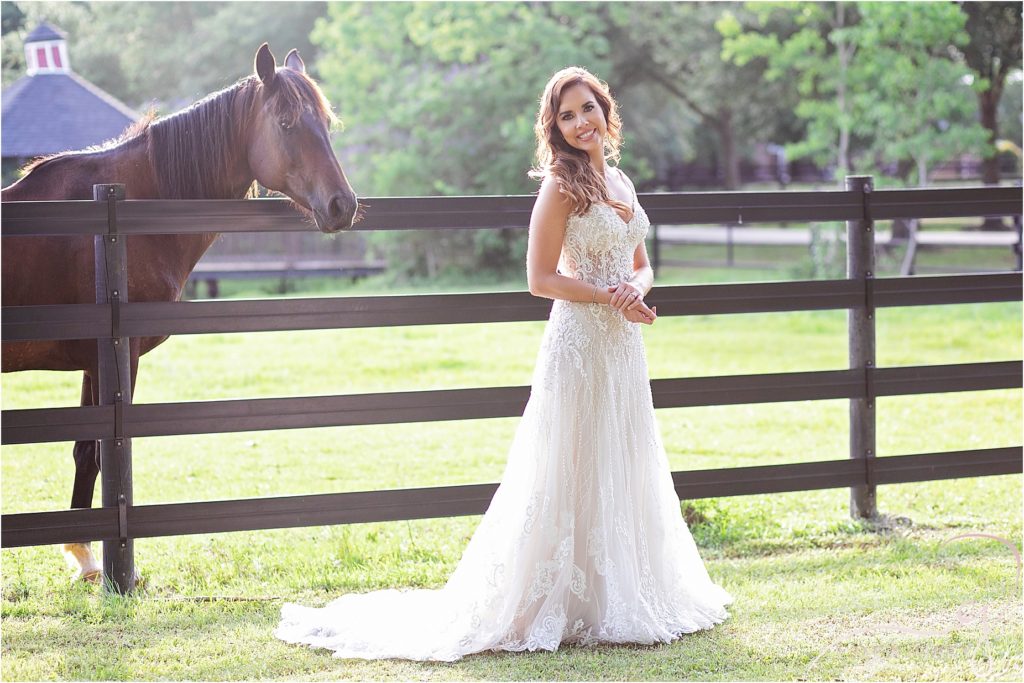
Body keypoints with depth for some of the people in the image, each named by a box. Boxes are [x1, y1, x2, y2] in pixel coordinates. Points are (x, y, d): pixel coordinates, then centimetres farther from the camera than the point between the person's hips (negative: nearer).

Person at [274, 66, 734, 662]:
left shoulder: (619, 182, 13)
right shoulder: (562, 185, -9)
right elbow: (541, 278, -13)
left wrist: (637, 288, -5)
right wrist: (611, 297, -18)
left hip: (624, 345, 8)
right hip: (580, 342, -8)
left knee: (625, 474, 14)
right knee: (575, 477, -4)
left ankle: (625, 598, 25)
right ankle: (569, 605, 3)